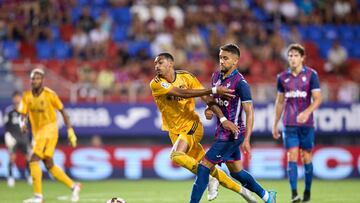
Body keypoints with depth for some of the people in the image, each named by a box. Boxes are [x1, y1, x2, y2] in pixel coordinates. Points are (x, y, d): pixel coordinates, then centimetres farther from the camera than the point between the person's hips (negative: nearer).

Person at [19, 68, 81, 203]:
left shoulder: (50, 94, -9)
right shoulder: (27, 96, 3)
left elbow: (63, 112, -2)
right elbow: (23, 115, 0)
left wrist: (70, 131, -5)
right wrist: (22, 124, -24)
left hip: (49, 128, -6)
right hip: (37, 132, 6)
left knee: (34, 160, -17)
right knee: (49, 165, 7)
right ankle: (73, 186, 21)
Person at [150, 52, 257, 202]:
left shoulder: (186, 77, -6)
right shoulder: (156, 84, -10)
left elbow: (206, 98, -6)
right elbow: (181, 93, -22)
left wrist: (223, 119, -19)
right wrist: (213, 90, -26)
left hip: (192, 125, -2)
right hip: (175, 132, 2)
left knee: (176, 155, -29)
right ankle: (240, 190, 20)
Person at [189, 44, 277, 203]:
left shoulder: (240, 83, -17)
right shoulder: (216, 76, 6)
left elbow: (249, 112, -17)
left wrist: (246, 139, -23)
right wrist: (209, 110, 0)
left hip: (232, 134, -9)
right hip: (223, 131, 9)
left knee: (204, 167, -10)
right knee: (235, 171, 18)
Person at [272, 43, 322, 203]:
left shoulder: (311, 75, -2)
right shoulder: (283, 77, 7)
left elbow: (317, 99, -7)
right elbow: (280, 102, 15)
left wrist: (307, 112, -24)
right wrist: (275, 125, 14)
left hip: (306, 124, -2)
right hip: (289, 124, 2)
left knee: (306, 157, 3)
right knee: (292, 156, -8)